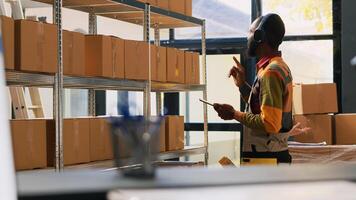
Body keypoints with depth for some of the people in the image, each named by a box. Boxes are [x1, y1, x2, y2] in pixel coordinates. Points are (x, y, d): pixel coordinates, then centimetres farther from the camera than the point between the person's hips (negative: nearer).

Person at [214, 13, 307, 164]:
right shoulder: (278, 66, 14)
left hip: (266, 157, -10)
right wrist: (242, 84, 14)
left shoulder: (271, 72, -18)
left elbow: (270, 124, -24)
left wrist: (235, 114, -14)